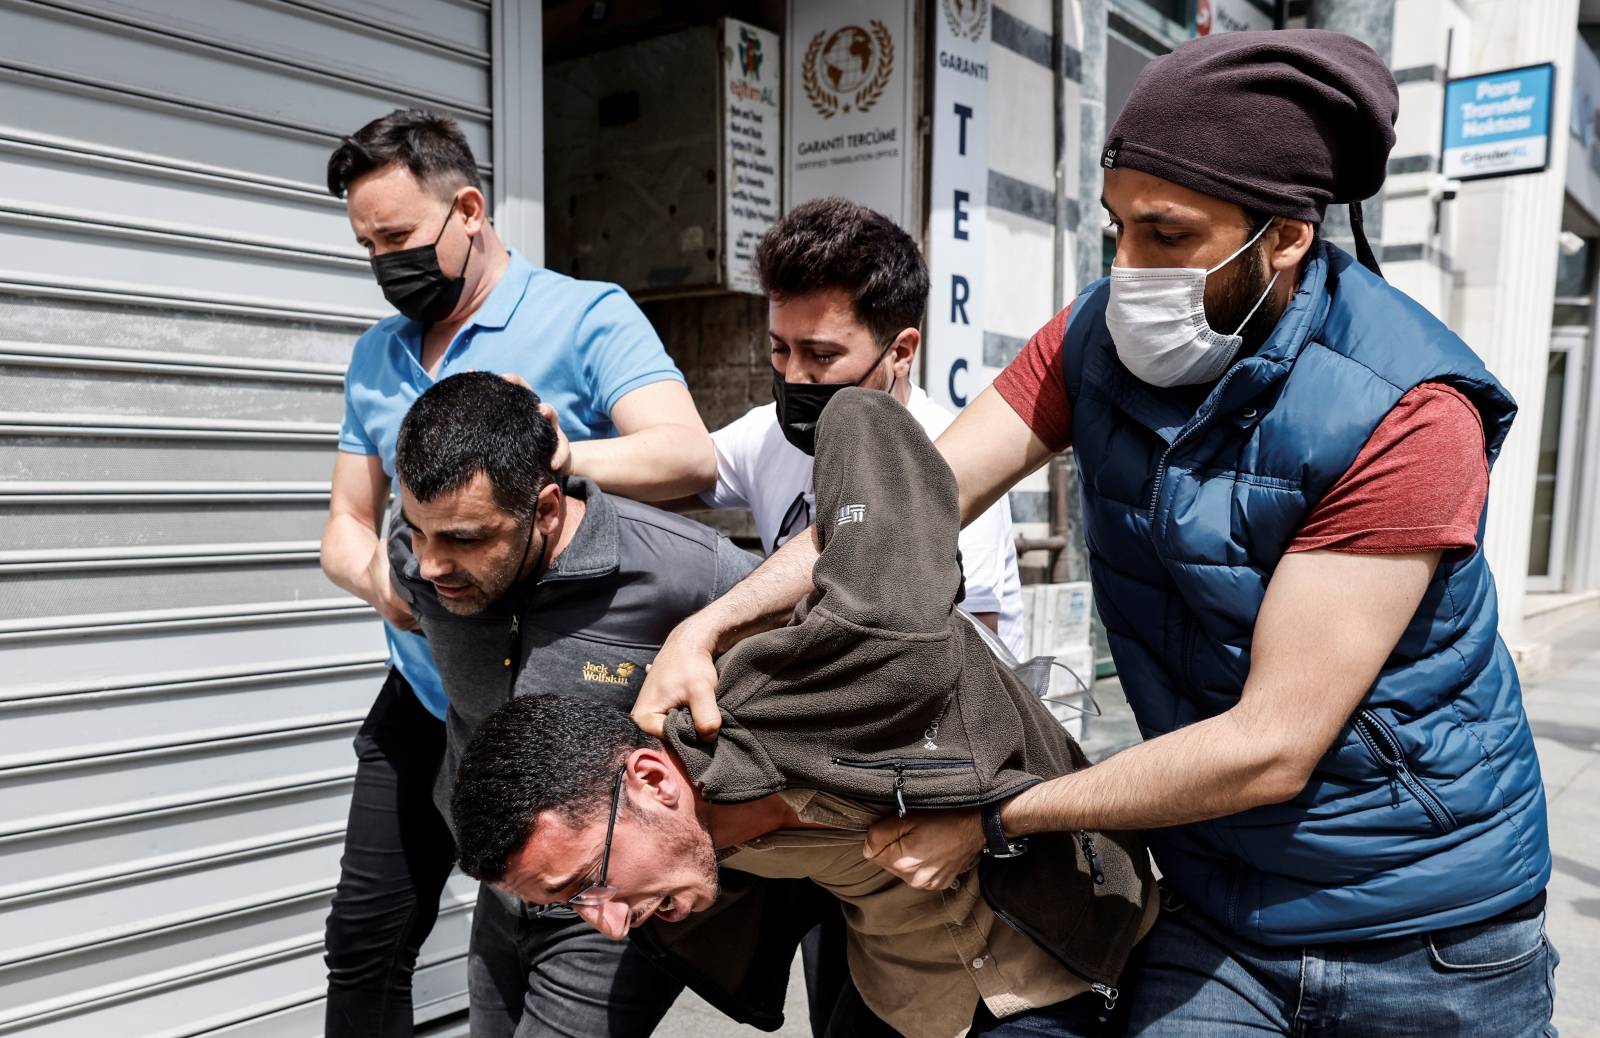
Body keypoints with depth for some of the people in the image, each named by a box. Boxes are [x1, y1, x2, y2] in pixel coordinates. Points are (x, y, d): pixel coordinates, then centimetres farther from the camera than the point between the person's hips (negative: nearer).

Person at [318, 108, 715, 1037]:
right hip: (423, 703, 6)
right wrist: (378, 577, -13)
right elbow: (347, 526, 10)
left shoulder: (587, 316, -10)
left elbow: (689, 457, -24)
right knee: (366, 941, 12)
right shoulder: (378, 357, 10)